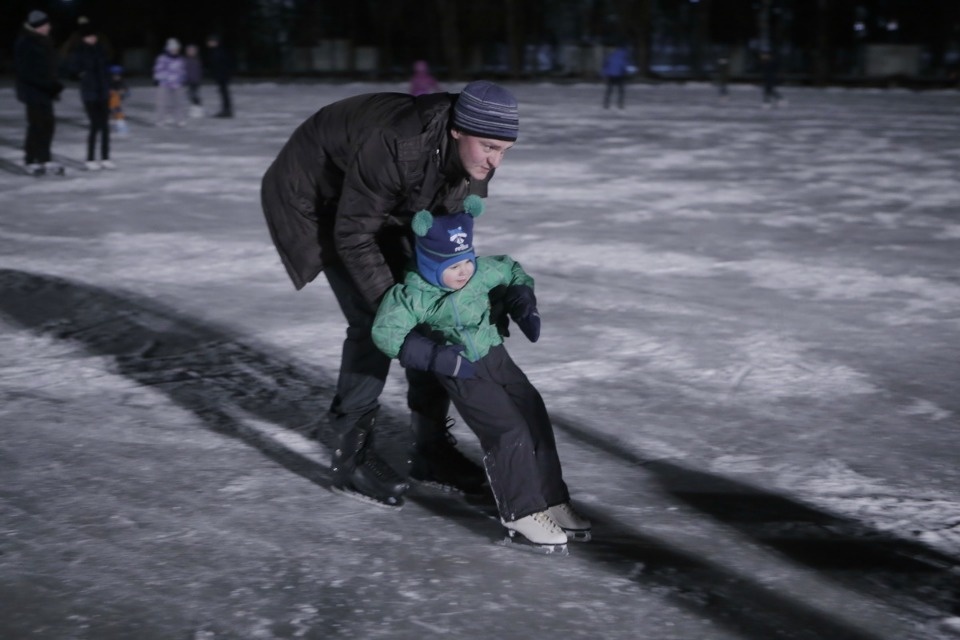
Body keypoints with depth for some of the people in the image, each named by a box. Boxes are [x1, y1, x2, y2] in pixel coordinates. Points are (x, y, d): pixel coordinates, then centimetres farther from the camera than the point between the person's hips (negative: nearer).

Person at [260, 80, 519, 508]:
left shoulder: (475, 157, -18)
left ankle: (431, 449, 12)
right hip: (315, 198, -7)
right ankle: (351, 457, -2)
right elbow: (353, 237, -31)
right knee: (373, 322, -16)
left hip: (383, 206, 7)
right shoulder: (395, 144, -41)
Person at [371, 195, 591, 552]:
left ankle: (552, 502, 13)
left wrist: (525, 308, -3)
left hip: (496, 357, 6)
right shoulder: (414, 295, -19)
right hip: (462, 374, -6)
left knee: (537, 420, 3)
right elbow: (386, 332, -22)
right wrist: (439, 357, -26)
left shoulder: (483, 271, -5)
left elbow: (513, 273, 14)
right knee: (509, 432, -16)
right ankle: (522, 513, -5)